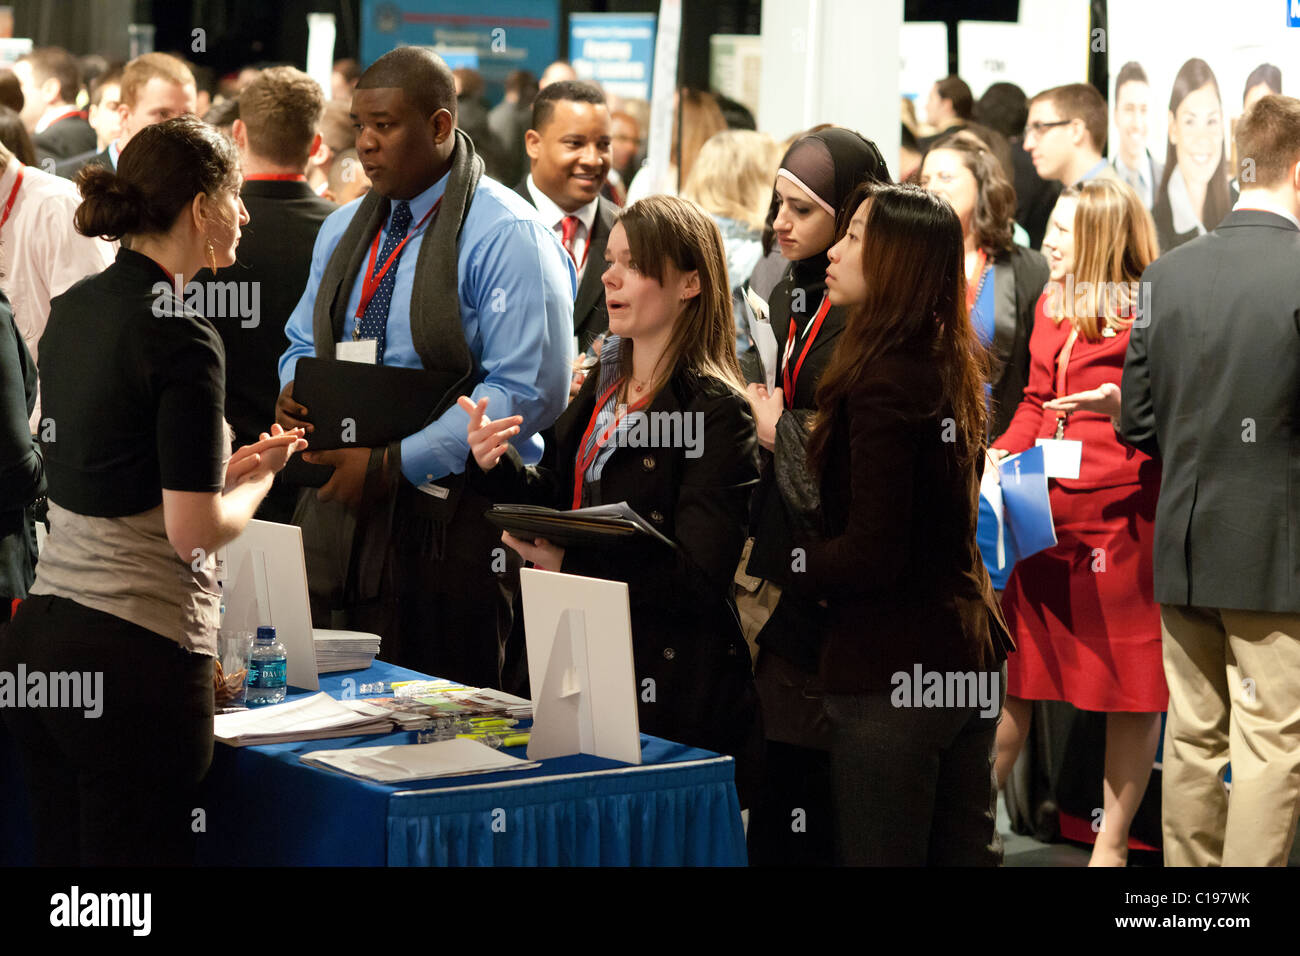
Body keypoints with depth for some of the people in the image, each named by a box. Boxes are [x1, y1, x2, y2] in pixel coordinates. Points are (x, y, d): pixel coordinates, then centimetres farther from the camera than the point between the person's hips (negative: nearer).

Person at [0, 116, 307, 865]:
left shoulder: (74, 309, 10)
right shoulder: (181, 336, -14)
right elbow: (194, 529, -16)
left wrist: (230, 464, 18)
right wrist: (258, 481, 3)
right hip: (135, 655, -8)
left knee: (60, 854, 12)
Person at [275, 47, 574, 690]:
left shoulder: (508, 238, -10)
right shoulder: (344, 230, 15)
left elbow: (529, 390, -18)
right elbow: (305, 343, 26)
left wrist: (394, 465, -19)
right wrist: (295, 389, -1)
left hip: (450, 517, -6)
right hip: (338, 507, 6)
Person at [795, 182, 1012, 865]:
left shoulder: (884, 381, -17)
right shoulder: (950, 370, 10)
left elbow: (872, 553, -21)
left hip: (894, 678, -9)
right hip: (971, 659, 9)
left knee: (879, 856, -1)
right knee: (965, 852, 14)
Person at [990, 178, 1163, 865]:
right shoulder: (1052, 307, 14)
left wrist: (1124, 405, -27)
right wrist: (999, 455, 5)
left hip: (1121, 519, -7)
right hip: (1044, 518, 7)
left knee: (1131, 689, 4)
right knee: (1010, 672, 10)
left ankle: (1112, 844, 14)